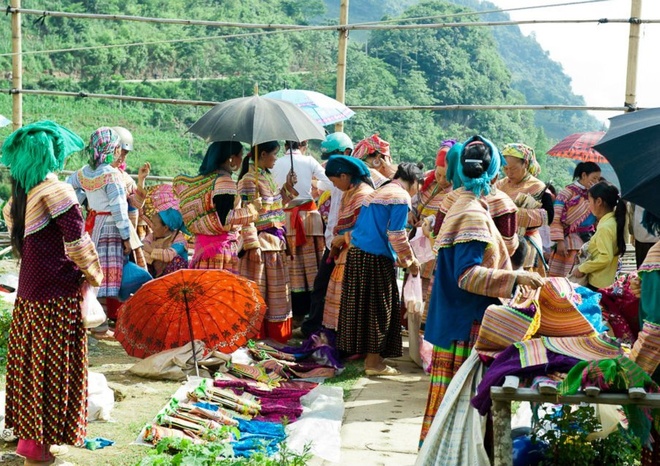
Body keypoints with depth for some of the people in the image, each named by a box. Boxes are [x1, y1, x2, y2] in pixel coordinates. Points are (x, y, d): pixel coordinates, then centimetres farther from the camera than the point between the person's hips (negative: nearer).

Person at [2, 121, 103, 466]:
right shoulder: (56, 191, -14)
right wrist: (94, 274, -4)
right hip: (57, 294, -8)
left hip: (28, 289, 8)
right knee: (55, 366, 1)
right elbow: (77, 240, -17)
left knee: (29, 360, 16)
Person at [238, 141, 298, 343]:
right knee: (257, 291, -1)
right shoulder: (249, 180, -15)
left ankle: (275, 333, 24)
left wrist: (288, 187, 12)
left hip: (275, 241, 9)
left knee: (276, 289, 14)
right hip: (261, 242, -9)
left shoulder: (267, 177, 12)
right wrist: (253, 245, -22)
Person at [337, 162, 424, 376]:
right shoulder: (401, 197, -7)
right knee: (379, 309, -1)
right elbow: (396, 234, -13)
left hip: (356, 253, 9)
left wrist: (400, 256, 24)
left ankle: (365, 353, 22)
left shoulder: (378, 192, 21)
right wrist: (410, 260, 0)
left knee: (361, 306, 13)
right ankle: (374, 362, 4)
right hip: (376, 259, -9)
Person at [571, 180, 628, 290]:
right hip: (606, 282, 9)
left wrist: (582, 269, -17)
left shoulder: (605, 227, -19)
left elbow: (606, 258, -25)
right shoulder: (614, 221, 7)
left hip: (597, 284, -9)